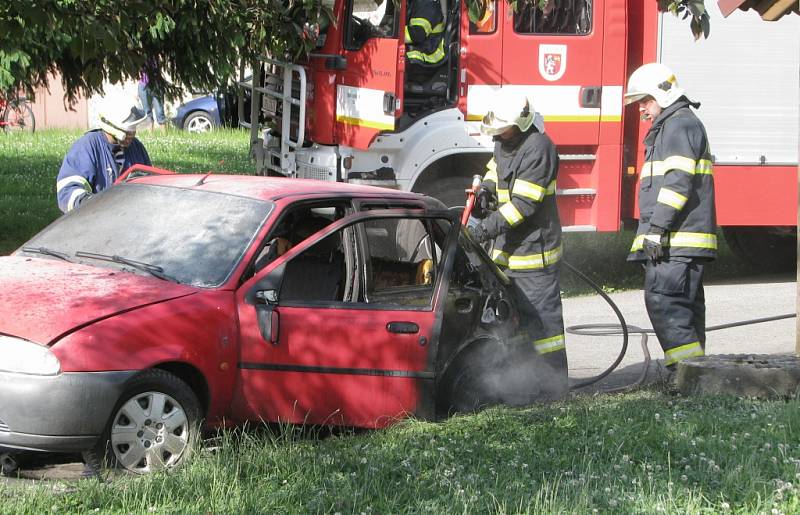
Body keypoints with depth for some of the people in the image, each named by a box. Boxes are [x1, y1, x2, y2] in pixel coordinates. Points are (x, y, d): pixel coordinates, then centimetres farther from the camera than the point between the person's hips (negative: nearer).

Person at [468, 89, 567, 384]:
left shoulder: (538, 148, -23)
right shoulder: (505, 141, 6)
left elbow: (523, 204, -25)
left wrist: (486, 229, -27)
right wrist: (486, 189, 7)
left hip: (534, 247, -9)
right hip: (507, 248, 9)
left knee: (541, 312, -6)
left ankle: (555, 382, -1)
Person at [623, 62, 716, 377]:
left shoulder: (680, 125, -8)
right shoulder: (669, 128, 25)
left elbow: (678, 181, -19)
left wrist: (658, 226, -22)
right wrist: (655, 229, 26)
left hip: (676, 243, -11)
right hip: (677, 242, 11)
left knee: (663, 299, -16)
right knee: (684, 304, 10)